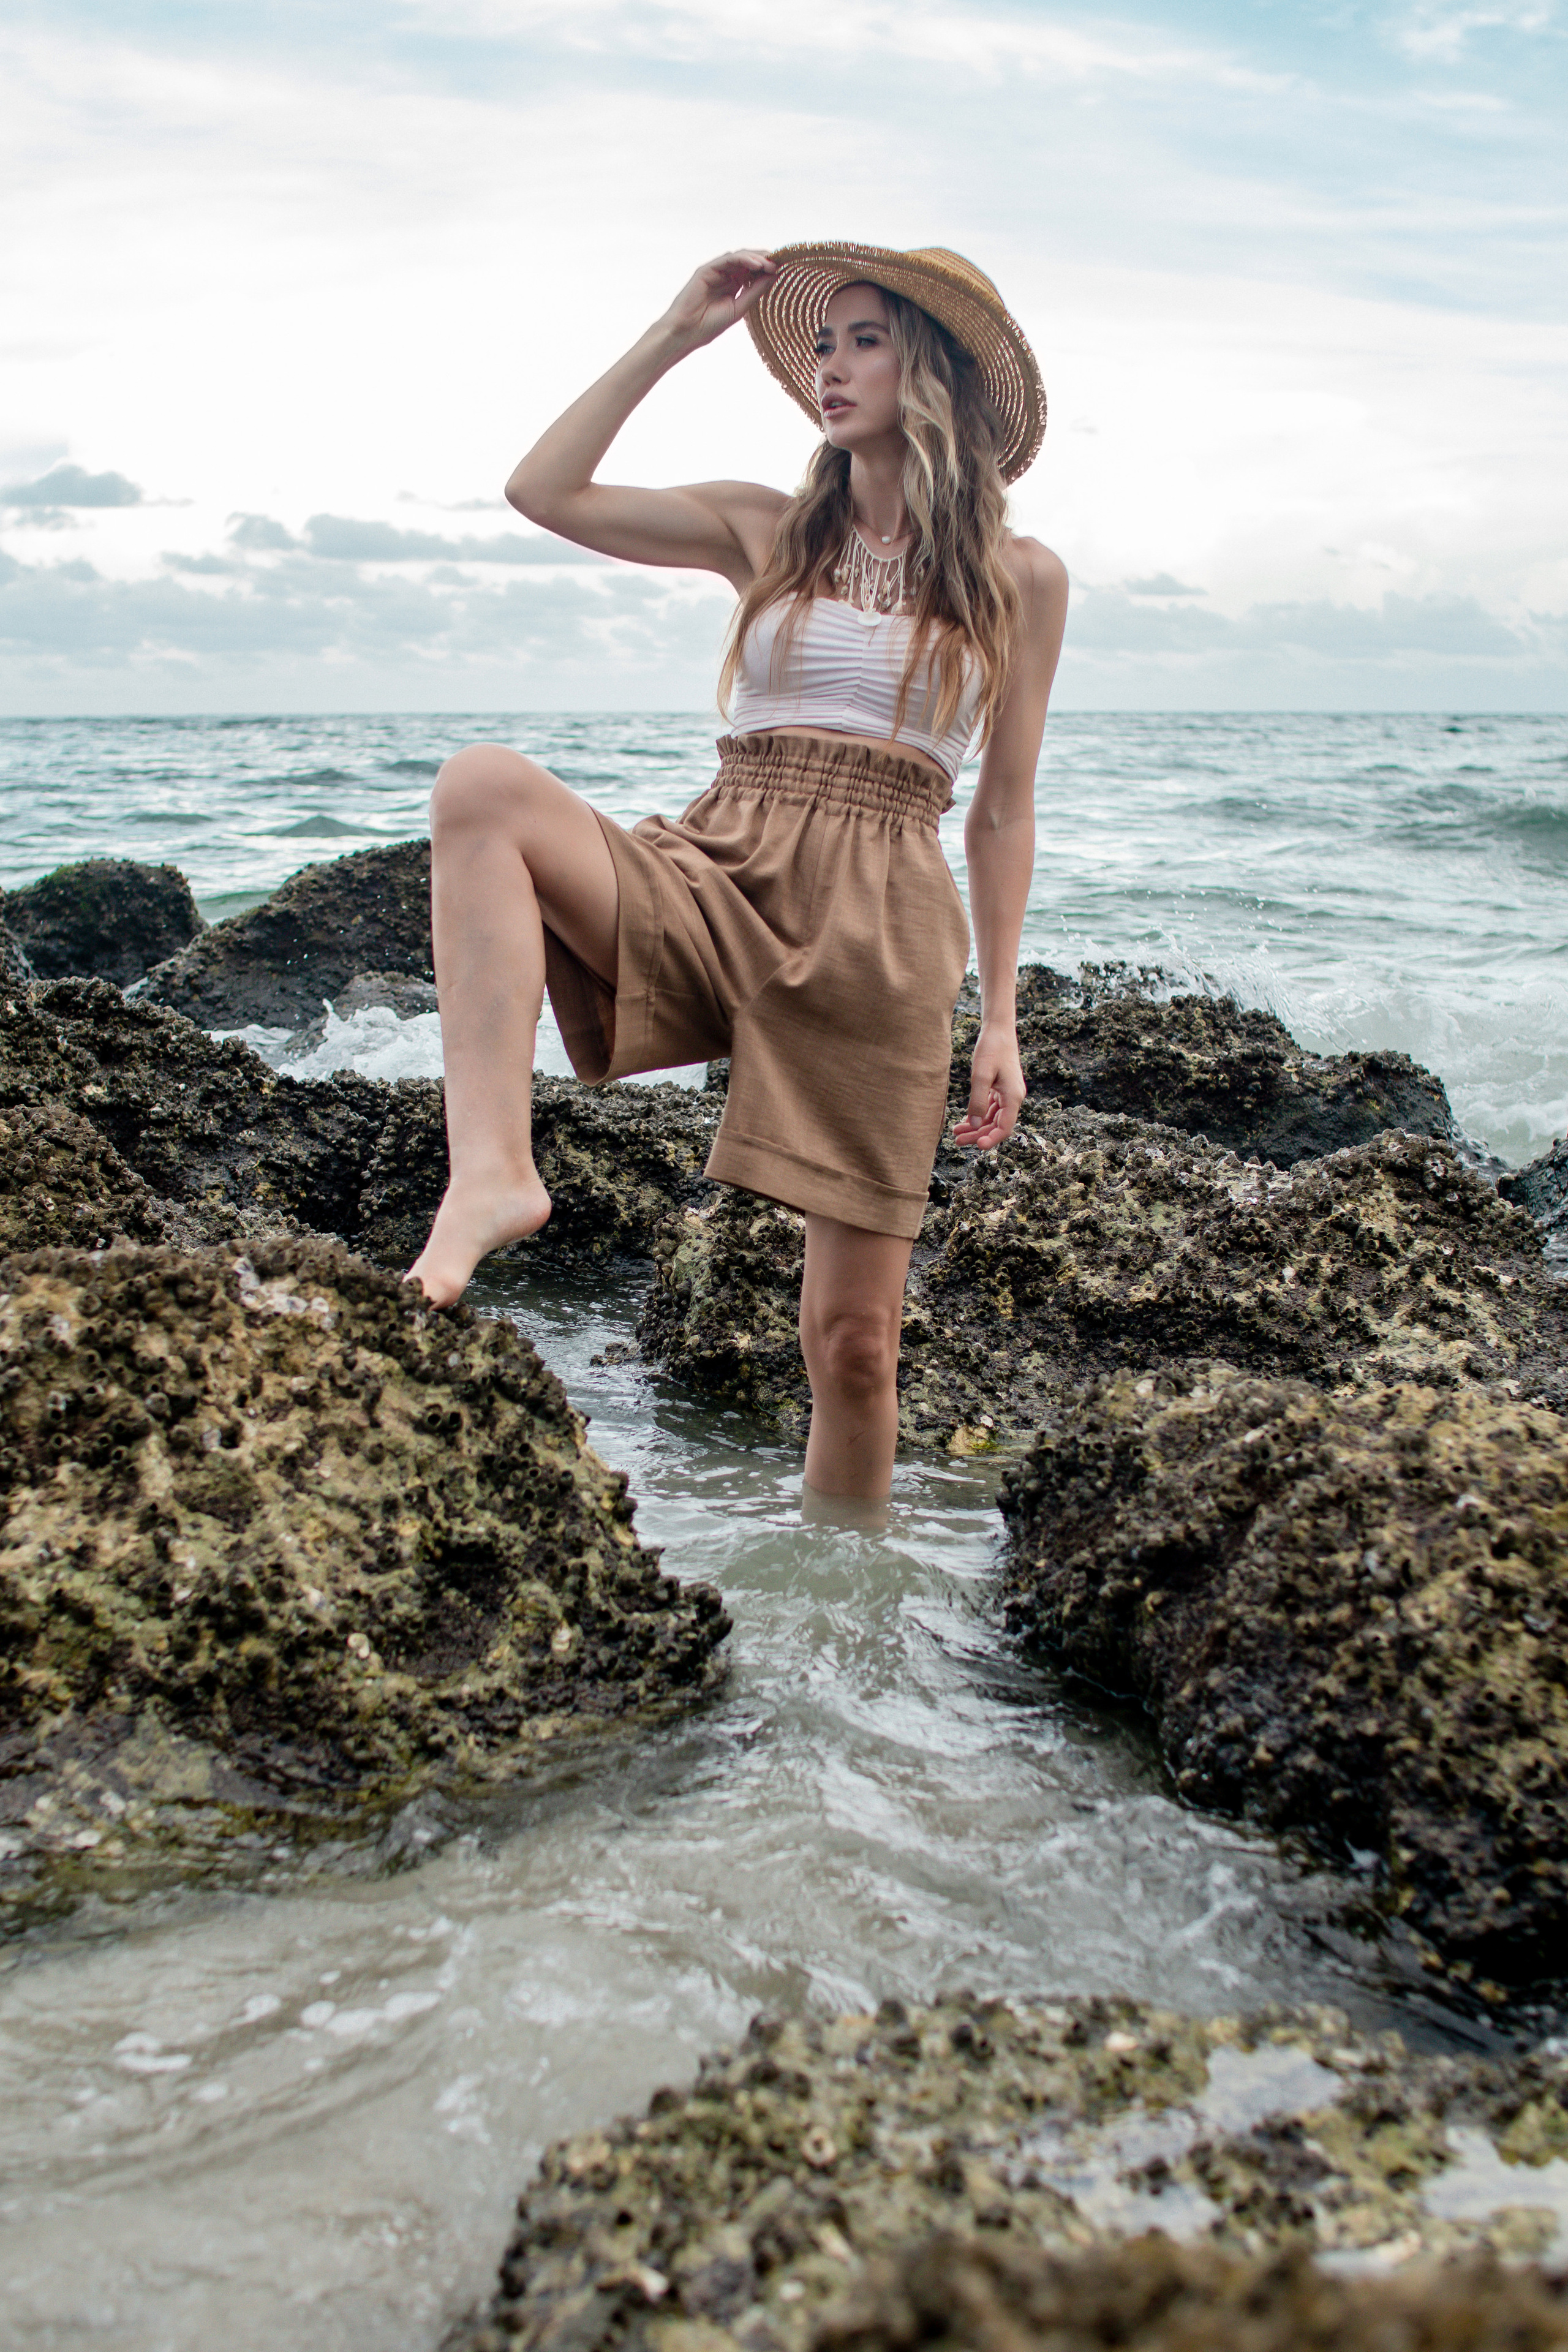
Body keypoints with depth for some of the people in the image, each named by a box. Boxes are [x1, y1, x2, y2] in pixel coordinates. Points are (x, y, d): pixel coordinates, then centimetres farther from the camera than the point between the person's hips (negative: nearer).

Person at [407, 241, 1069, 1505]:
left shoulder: (1020, 579, 9)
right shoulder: (765, 532, 14)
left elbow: (1003, 809, 9)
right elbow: (545, 491, 5)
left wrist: (1000, 1017, 4)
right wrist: (675, 335, 8)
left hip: (880, 924, -1)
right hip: (710, 880, 2)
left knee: (854, 1336, -1)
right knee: (484, 784, -29)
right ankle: (493, 1167, -37)